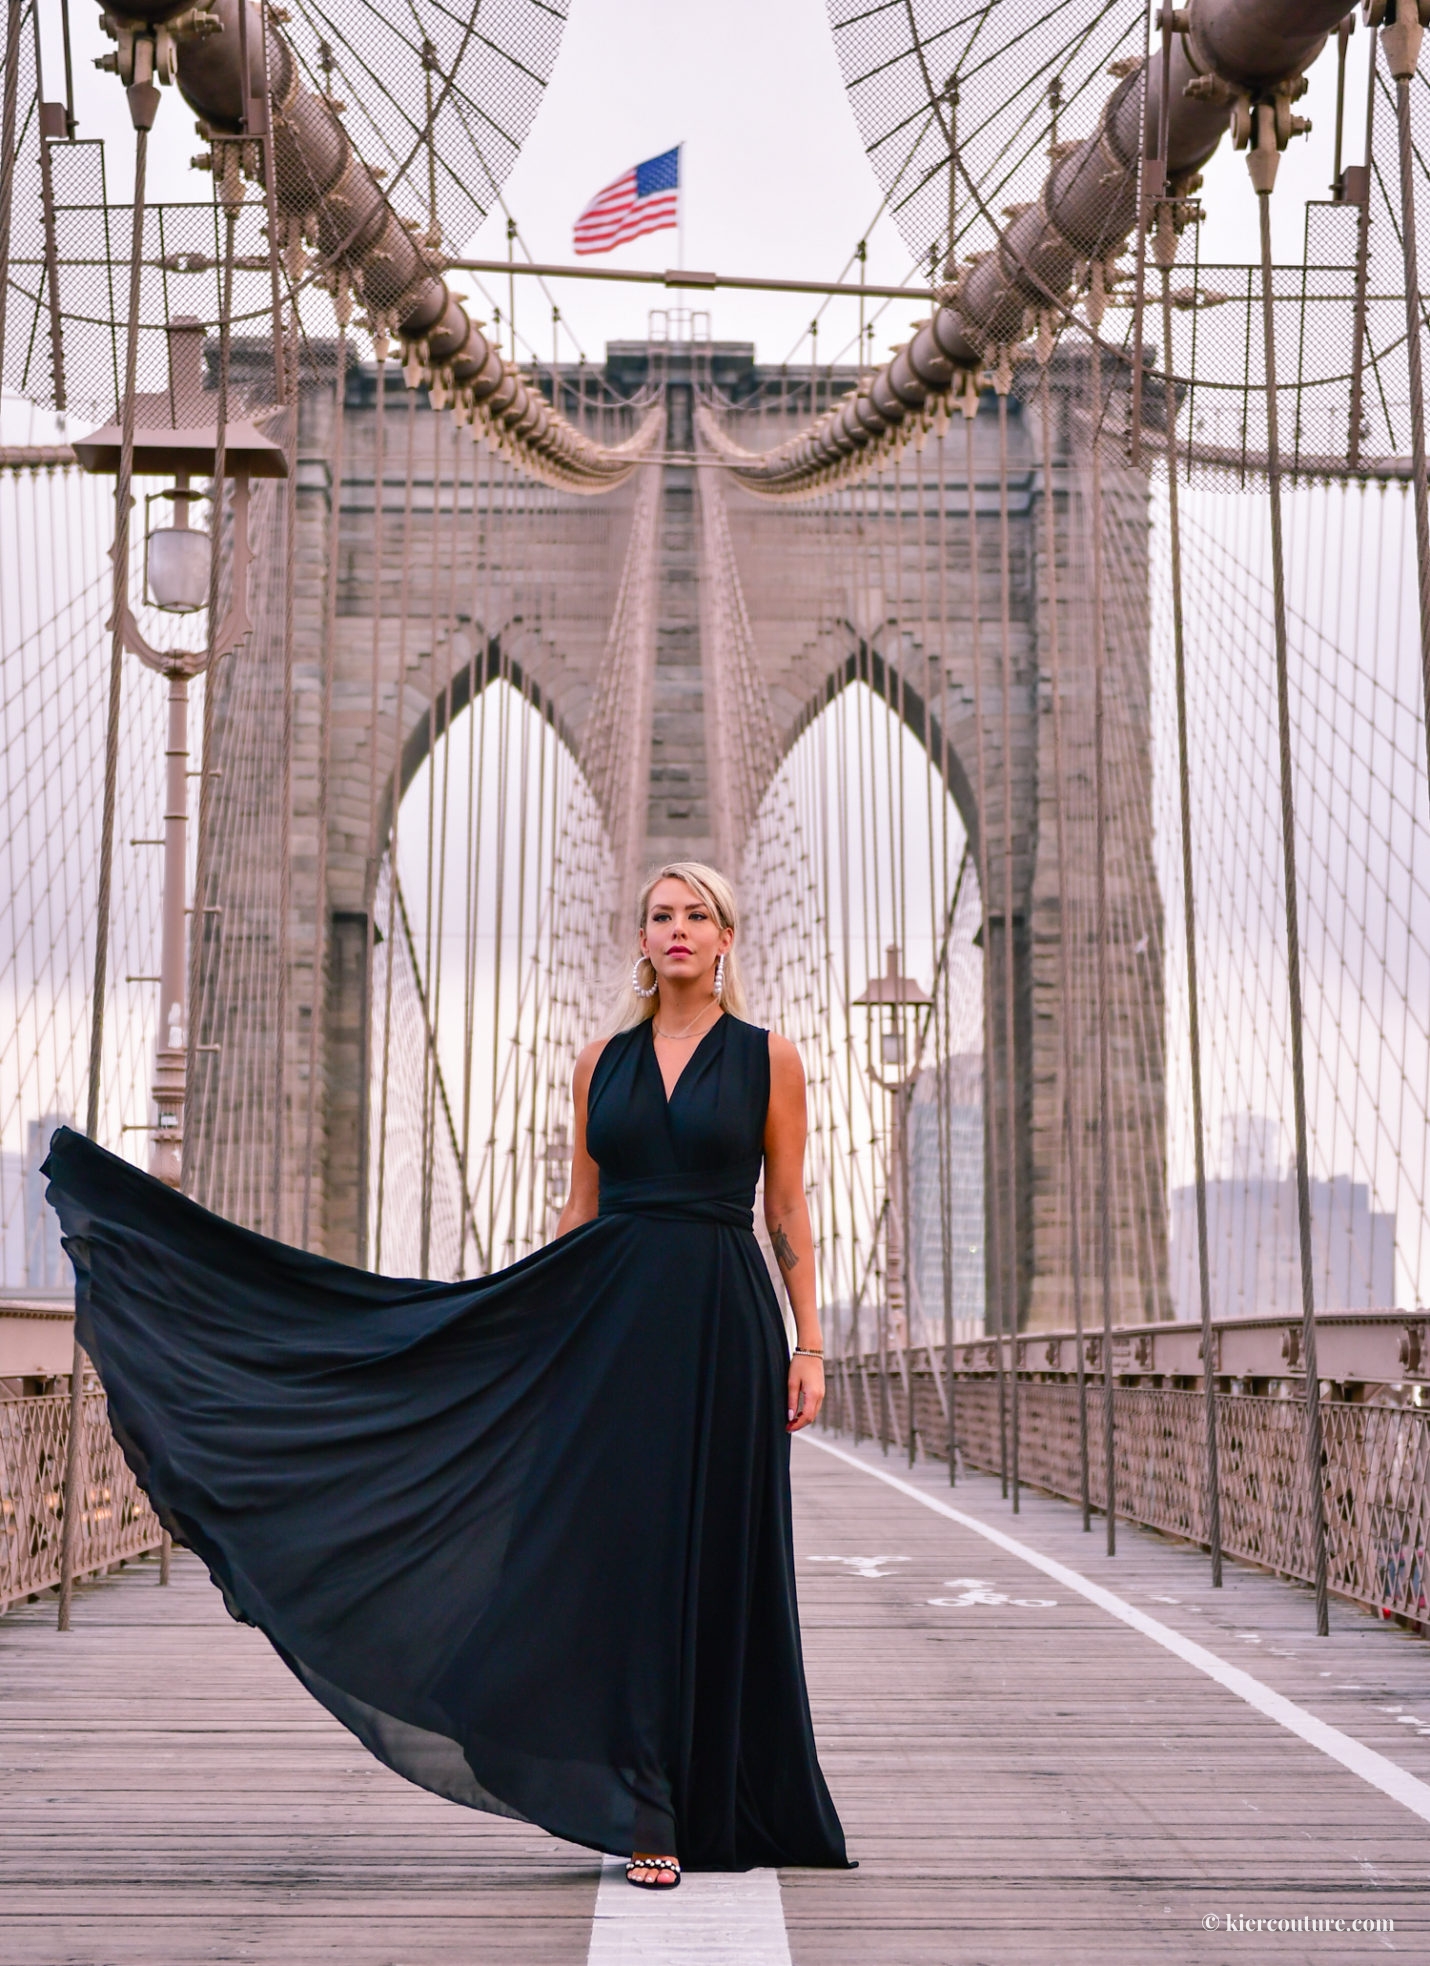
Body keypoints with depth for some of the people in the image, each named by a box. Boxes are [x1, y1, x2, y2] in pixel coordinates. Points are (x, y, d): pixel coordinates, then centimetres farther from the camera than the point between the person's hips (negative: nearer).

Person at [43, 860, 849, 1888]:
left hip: (721, 1322, -2)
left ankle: (722, 1802, 16)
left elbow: (789, 1210, 2)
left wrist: (809, 1343, -3)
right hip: (613, 1320, 3)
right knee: (625, 1552, 0)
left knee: (717, 1562, 3)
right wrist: (535, 1330, 11)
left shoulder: (767, 1056, 3)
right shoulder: (604, 1061, 10)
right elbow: (579, 1212, 13)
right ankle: (656, 1813, 10)